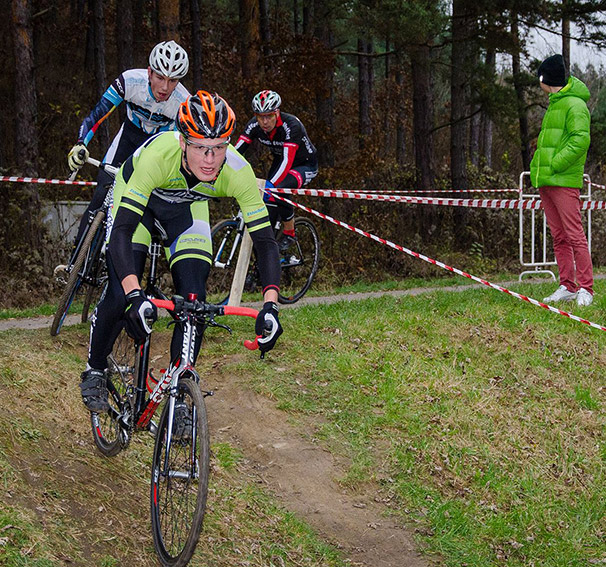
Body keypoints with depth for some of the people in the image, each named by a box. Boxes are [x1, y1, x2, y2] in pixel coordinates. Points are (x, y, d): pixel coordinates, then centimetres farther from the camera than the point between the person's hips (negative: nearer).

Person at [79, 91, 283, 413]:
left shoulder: (238, 172, -35)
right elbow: (120, 232, -45)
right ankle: (94, 371, 14)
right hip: (138, 194, -2)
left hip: (187, 205, 3)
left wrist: (270, 305, -44)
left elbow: (265, 241, -30)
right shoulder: (159, 154, -42)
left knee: (194, 300, -11)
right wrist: (135, 295, -58)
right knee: (120, 296, -15)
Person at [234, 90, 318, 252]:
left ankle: (289, 234, -12)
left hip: (305, 165, -6)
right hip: (280, 162, 6)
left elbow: (287, 160, -44)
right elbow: (237, 151, -23)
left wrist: (270, 184, -56)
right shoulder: (254, 126, -19)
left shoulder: (291, 125, -35)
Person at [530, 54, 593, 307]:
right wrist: (540, 165, 13)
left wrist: (555, 164, -19)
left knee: (574, 235, -8)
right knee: (559, 238, 9)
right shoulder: (554, 104, 21)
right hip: (545, 182, 9)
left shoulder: (574, 104, -9)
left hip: (564, 181, -9)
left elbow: (581, 140, -18)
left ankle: (585, 289, -6)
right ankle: (567, 287, 12)